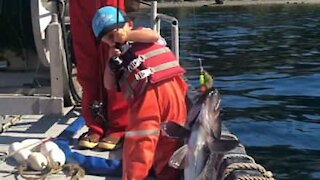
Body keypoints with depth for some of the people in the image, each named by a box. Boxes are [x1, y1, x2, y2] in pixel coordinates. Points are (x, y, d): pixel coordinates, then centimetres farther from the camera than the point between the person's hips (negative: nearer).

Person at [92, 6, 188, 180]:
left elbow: (154, 36, -4)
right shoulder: (118, 57, 23)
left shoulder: (139, 32, 21)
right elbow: (110, 85, 12)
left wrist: (127, 35, -3)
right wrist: (112, 62, 1)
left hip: (169, 87, -2)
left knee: (170, 140, 1)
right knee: (139, 142, -7)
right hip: (143, 96, 2)